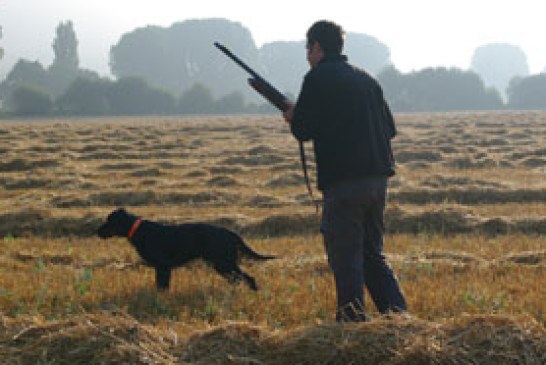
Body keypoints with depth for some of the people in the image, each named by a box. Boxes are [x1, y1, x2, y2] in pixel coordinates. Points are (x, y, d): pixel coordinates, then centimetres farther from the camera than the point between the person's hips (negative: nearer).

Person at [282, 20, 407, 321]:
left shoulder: (318, 79, -5)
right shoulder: (366, 79, 16)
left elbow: (304, 130, -9)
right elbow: (389, 128, 19)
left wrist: (293, 117, 12)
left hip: (343, 180, -7)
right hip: (377, 178, 7)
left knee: (345, 256, -1)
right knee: (372, 254, 16)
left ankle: (353, 318, -5)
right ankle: (397, 311, 8)